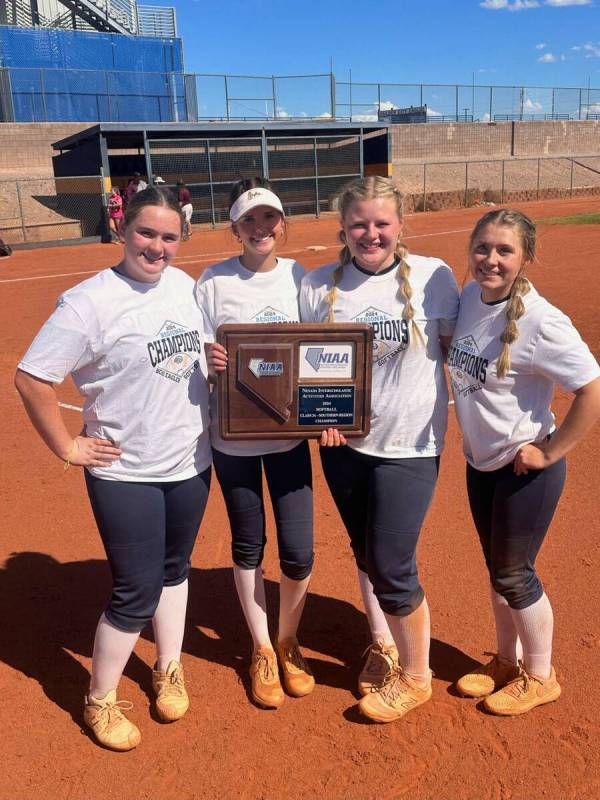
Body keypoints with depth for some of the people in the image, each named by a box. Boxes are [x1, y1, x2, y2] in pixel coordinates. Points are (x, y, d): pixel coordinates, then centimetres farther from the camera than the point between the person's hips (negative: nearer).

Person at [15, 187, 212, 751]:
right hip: (126, 475, -6)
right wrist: (67, 449, -13)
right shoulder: (90, 302, -18)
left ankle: (168, 670, 43)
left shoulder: (185, 285, 2)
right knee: (137, 592, 3)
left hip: (191, 463, 6)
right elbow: (31, 379, -16)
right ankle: (99, 702, 28)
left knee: (174, 570, 20)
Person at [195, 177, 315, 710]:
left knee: (299, 554, 1)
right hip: (232, 437, -1)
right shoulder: (214, 281, -5)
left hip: (289, 434, 1)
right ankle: (262, 650, 34)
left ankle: (288, 640, 31)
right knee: (248, 547, 12)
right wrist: (209, 360, -25)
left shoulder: (301, 277, 1)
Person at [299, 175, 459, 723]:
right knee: (365, 552, 18)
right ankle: (382, 644, 44)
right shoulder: (319, 285, -2)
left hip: (410, 444, -3)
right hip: (343, 442, 4)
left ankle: (415, 676, 26)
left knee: (392, 565, 0)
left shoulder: (433, 276, -8)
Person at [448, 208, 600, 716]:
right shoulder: (470, 298, -2)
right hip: (480, 462, 7)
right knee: (497, 570, 21)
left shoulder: (540, 322, -24)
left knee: (514, 575, 9)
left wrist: (550, 452, -19)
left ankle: (540, 678, 34)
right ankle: (506, 662, 43)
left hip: (525, 469, -7)